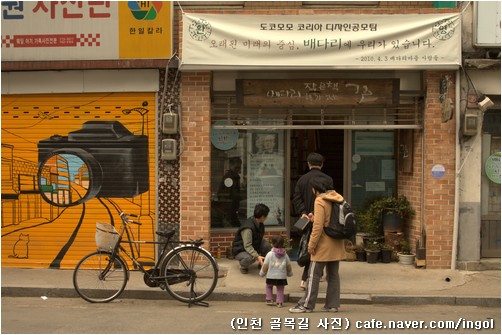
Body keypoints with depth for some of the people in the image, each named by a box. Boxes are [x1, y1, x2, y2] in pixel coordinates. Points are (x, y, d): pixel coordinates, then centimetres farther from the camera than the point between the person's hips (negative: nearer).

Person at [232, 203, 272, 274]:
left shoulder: (260, 224, -3)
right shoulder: (248, 228, -31)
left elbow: (261, 239, 9)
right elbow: (247, 246, -35)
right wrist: (257, 256, -46)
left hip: (253, 247, 8)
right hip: (240, 251, -8)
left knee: (267, 245, -18)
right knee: (250, 258, -40)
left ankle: (262, 264, 6)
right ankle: (243, 266, -4)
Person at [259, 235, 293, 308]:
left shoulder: (270, 254, -6)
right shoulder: (285, 255, 1)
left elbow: (265, 267, -3)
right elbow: (289, 267, 9)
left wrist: (262, 273, 15)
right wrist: (289, 273, 28)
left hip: (271, 276, -1)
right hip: (282, 277, 1)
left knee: (268, 286, 24)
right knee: (280, 289, 16)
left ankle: (269, 300, 18)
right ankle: (279, 302, 4)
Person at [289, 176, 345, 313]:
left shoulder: (320, 201, -15)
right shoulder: (337, 199, 8)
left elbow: (318, 226, -19)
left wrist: (311, 245, -12)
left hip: (323, 246, -8)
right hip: (336, 245, 8)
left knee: (314, 275, -1)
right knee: (333, 275, 12)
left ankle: (307, 305, 3)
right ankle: (332, 304, 15)